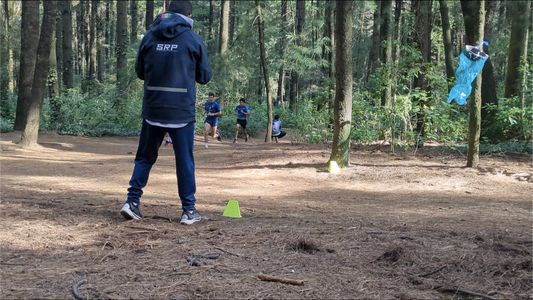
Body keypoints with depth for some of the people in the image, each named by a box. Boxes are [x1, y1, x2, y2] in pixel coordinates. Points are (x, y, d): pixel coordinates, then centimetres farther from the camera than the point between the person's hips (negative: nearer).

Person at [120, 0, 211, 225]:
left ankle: (132, 201, 10)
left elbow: (140, 72, 11)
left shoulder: (149, 37, 4)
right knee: (185, 161, 6)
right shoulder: (193, 40, -4)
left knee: (145, 157, 15)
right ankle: (189, 210, 12)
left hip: (153, 109, 2)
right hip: (182, 111, -2)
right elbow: (205, 77, 4)